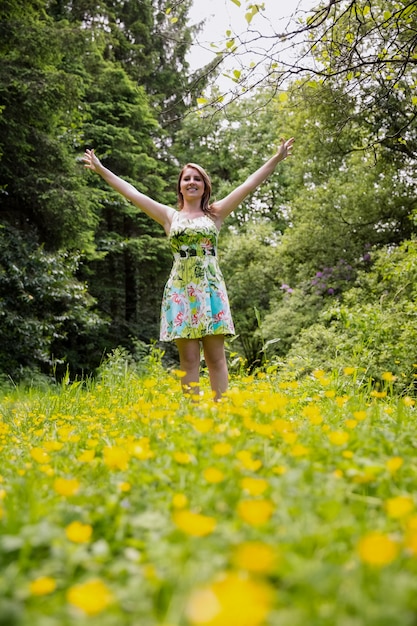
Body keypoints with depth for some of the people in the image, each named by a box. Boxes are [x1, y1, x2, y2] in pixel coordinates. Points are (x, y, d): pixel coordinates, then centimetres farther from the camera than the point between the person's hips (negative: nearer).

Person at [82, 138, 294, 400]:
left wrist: (276, 159, 4)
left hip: (211, 289, 0)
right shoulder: (170, 216, 12)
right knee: (189, 358, -1)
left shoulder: (216, 214, 12)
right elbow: (132, 193, 12)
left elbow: (249, 185, 8)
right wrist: (102, 170, 12)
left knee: (216, 356, -3)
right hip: (180, 291, 0)